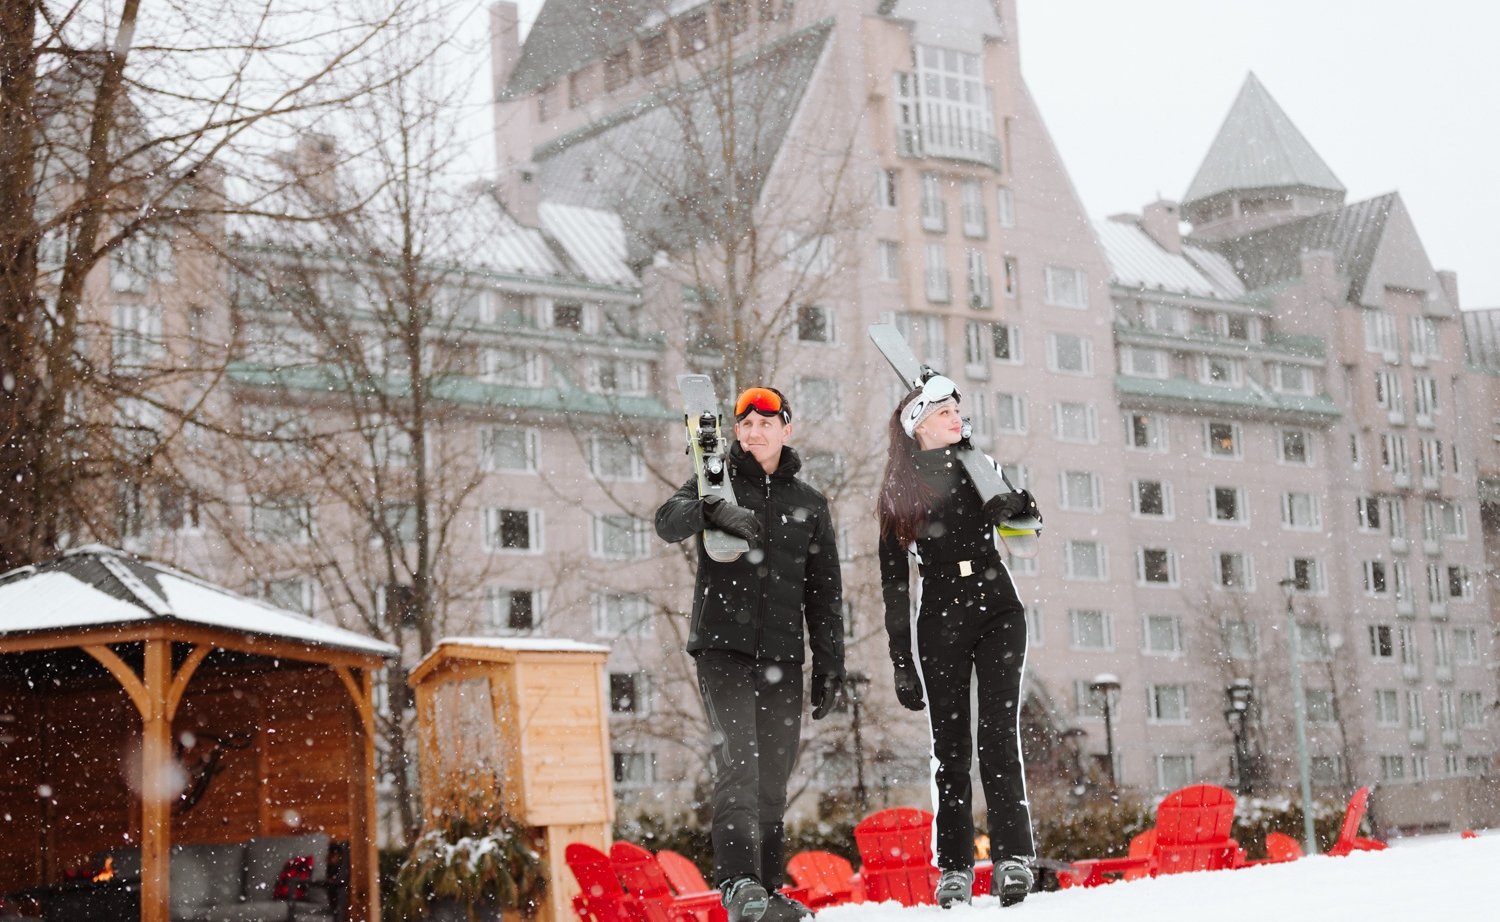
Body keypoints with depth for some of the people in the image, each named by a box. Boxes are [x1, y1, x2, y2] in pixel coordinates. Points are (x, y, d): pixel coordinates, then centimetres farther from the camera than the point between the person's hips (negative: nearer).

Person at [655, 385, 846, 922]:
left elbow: (824, 593, 16)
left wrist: (829, 665, 10)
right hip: (723, 647, -3)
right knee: (738, 763, -18)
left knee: (774, 781, 5)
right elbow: (669, 523, -13)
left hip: (782, 656, 4)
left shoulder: (809, 505, 15)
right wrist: (715, 511, -33)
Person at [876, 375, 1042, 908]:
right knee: (949, 744, -1)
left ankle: (1013, 856, -15)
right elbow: (894, 583, 7)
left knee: (999, 734, -10)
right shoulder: (898, 494, 7)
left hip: (998, 610, 0)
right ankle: (954, 868, 3)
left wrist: (1014, 505, -11)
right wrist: (901, 660, 3)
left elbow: (1031, 518, 13)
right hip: (939, 621, 0)